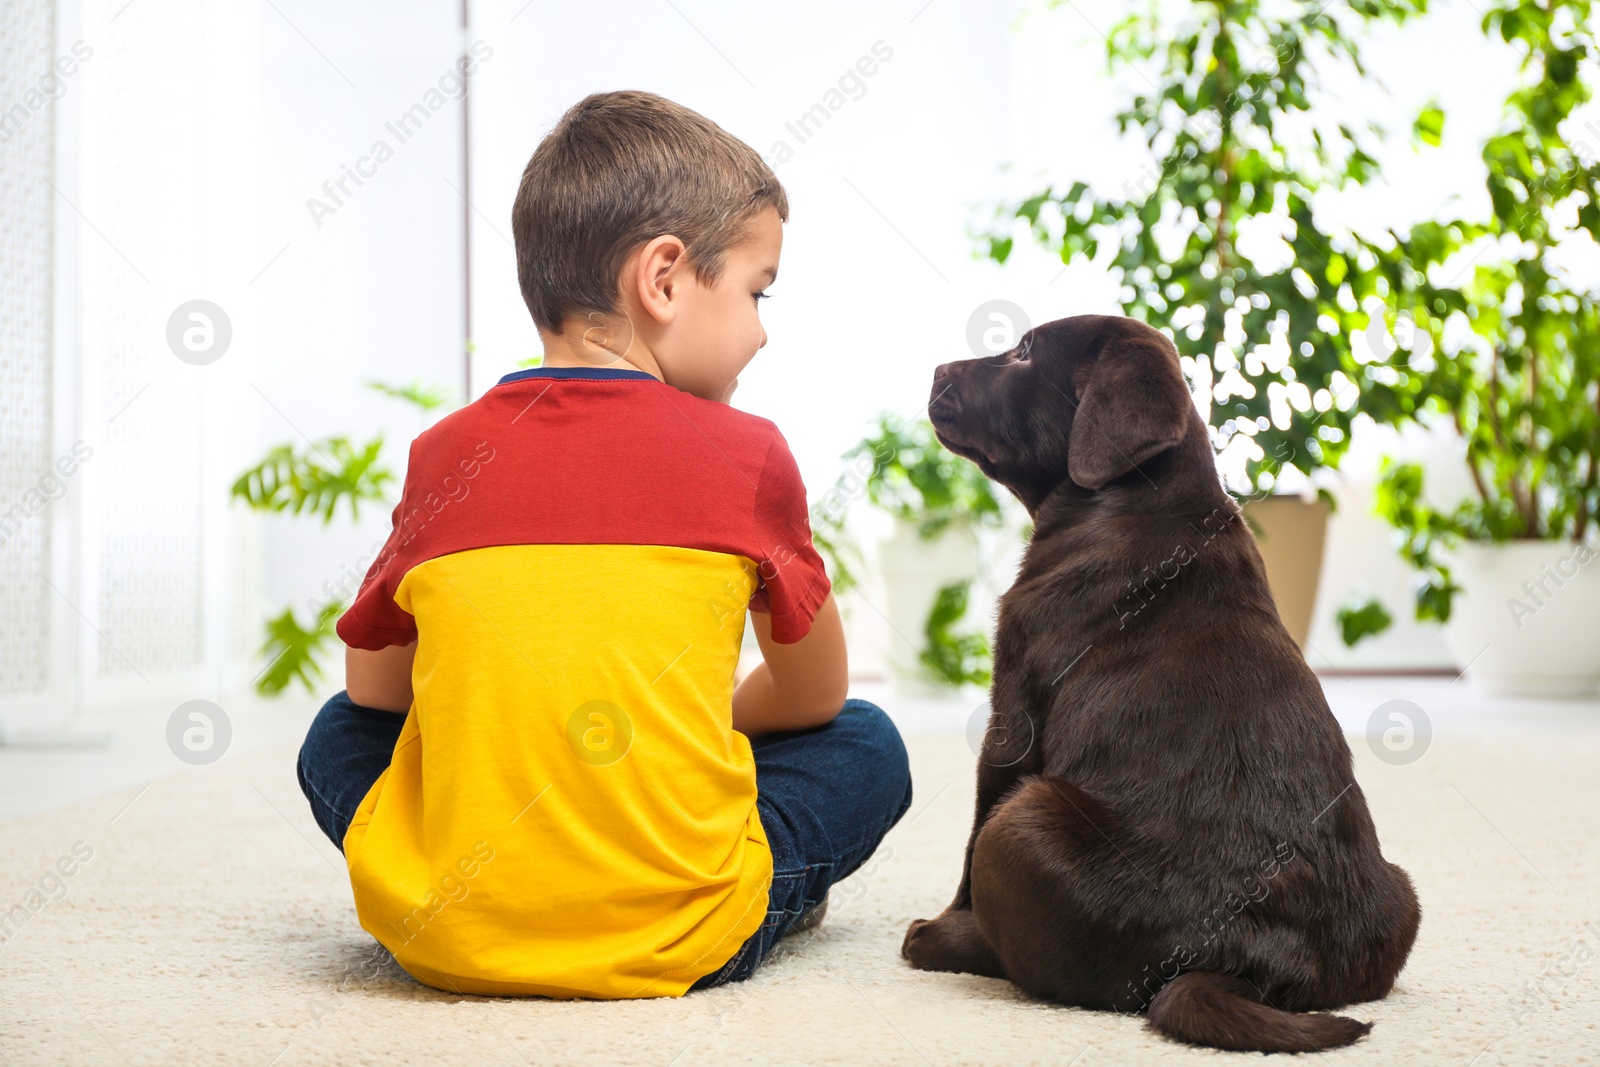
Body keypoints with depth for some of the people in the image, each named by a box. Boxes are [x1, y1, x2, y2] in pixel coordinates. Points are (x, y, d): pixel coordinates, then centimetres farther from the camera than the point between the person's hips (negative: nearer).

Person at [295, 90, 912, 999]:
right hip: (666, 942, -2)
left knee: (339, 734, 30)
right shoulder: (744, 455, -2)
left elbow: (373, 684, 16)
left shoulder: (442, 456, 5)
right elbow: (813, 694, 11)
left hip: (440, 936, 2)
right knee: (868, 747, 19)